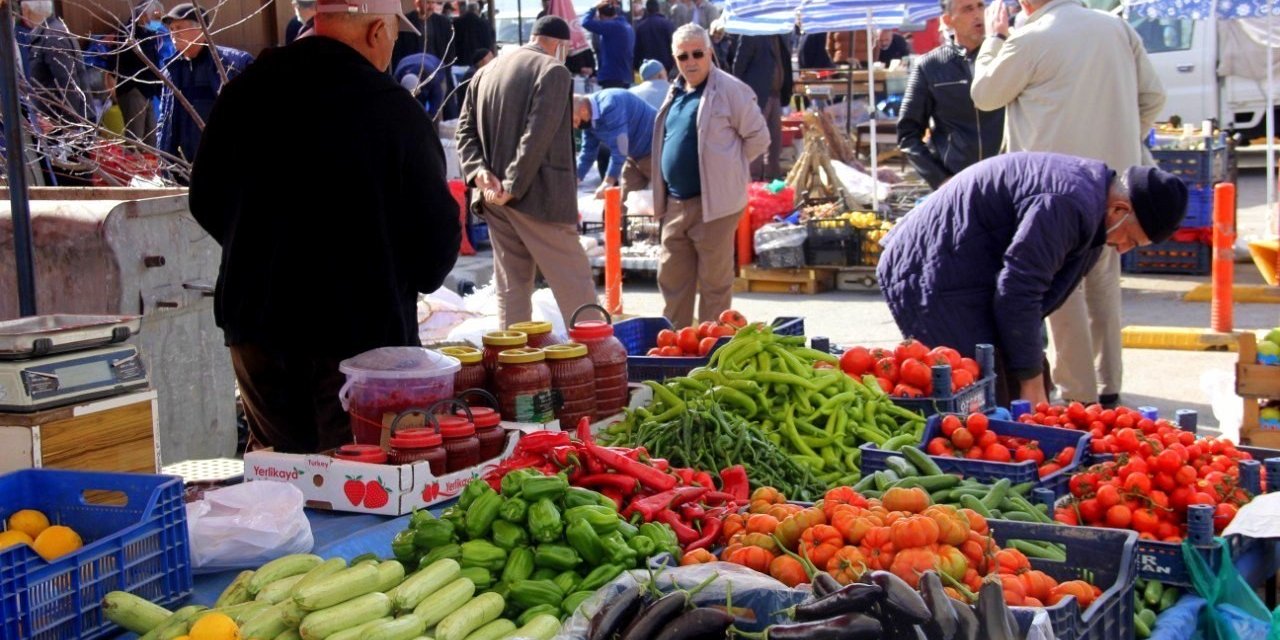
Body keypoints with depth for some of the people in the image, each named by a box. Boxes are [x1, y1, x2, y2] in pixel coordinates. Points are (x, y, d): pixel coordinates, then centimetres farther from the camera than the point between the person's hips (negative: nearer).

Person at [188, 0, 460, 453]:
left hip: (256, 329, 5)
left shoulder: (244, 92, 0)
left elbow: (206, 203, 12)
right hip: (363, 334, -5)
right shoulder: (394, 110, -15)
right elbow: (436, 231, -12)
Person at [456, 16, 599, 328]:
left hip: (494, 197, 7)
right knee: (575, 286, -1)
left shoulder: (486, 72, 15)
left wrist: (481, 173, -6)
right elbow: (538, 135, -18)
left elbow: (466, 130, 7)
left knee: (511, 288, 11)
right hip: (538, 196, -7)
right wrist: (513, 187, -18)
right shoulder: (554, 71, -7)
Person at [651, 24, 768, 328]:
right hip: (675, 203, 8)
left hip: (713, 203, -8)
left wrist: (727, 168, -1)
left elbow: (759, 138, -6)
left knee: (714, 282, 1)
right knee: (672, 279, 13)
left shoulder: (729, 89, -9)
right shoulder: (676, 93, 14)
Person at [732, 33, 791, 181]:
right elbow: (739, 64, -11)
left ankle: (772, 177, 20)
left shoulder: (776, 37, 13)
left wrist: (785, 94, 9)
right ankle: (754, 179, 1)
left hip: (775, 95, 8)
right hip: (757, 95, -8)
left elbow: (783, 62, 16)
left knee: (775, 139, 11)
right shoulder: (751, 34, -9)